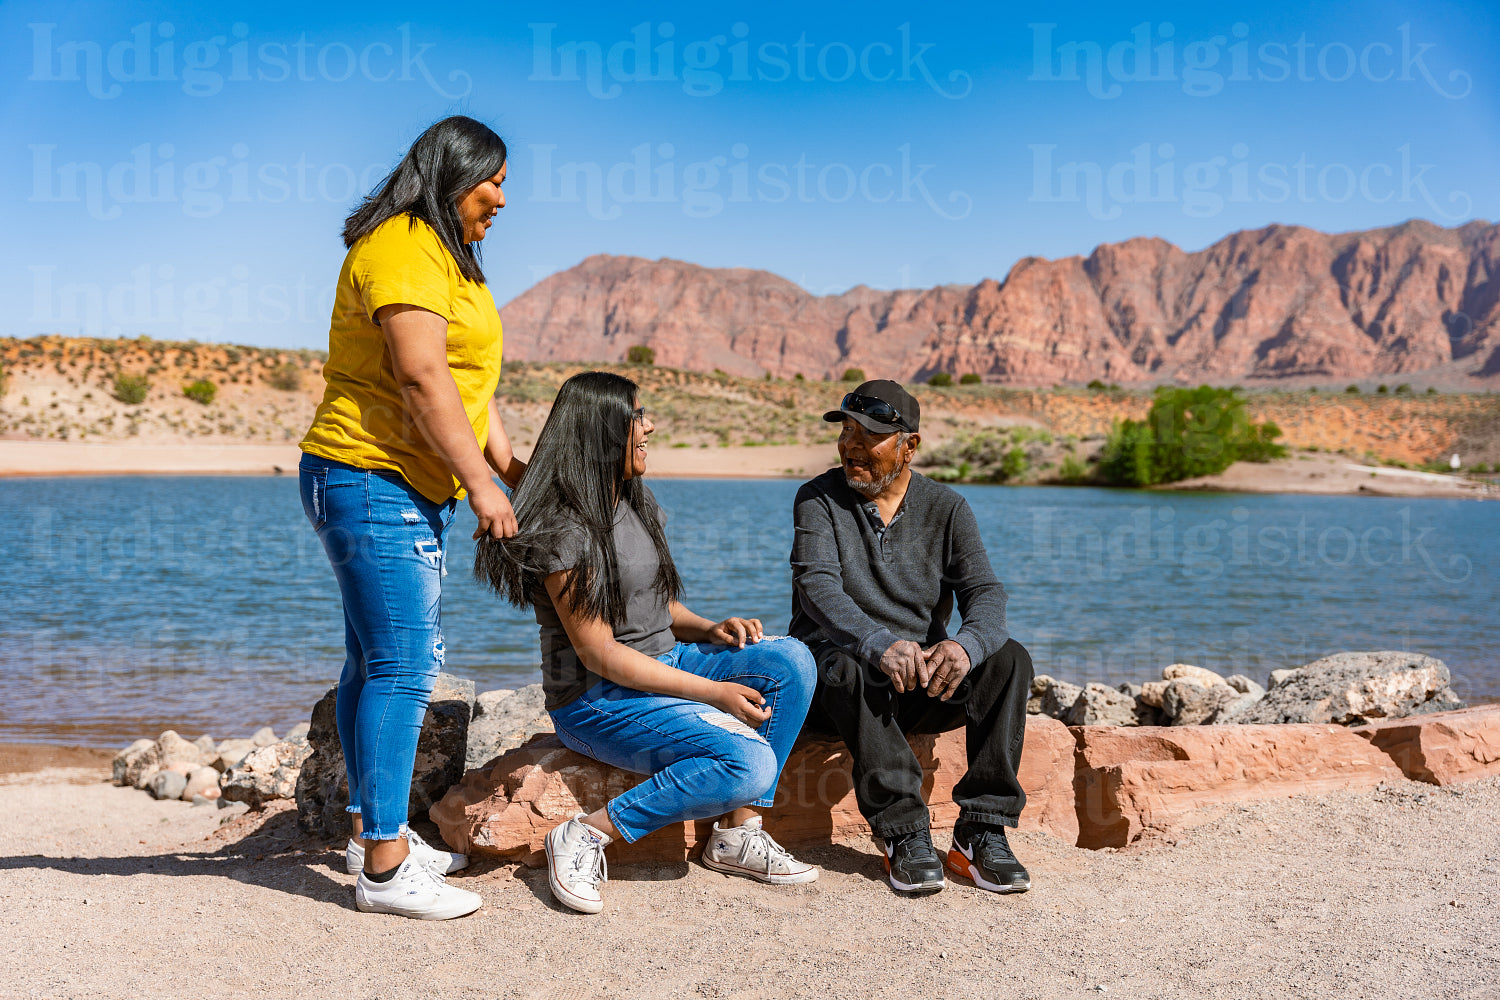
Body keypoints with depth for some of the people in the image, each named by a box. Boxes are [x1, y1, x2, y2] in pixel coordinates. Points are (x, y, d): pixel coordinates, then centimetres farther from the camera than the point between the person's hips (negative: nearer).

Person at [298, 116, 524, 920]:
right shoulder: (402, 249, -13)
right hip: (372, 483, -11)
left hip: (414, 491, 11)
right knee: (402, 665, -12)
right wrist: (480, 483, -21)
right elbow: (421, 378, -22)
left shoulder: (446, 258, 21)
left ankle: (372, 832, 22)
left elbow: (468, 379, 19)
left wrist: (505, 463, 8)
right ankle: (384, 869, -8)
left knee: (378, 661, 13)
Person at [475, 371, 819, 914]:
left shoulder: (637, 503, 10)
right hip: (598, 699, -8)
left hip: (666, 665, 9)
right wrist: (715, 692, -21)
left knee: (790, 660, -14)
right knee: (750, 763, -27)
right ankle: (586, 836, -15)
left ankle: (737, 833, -7)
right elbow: (599, 654, -20)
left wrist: (709, 629, -4)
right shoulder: (564, 529, -18)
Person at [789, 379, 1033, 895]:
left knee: (1009, 658, -22)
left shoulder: (947, 509, 4)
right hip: (832, 675, -3)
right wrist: (881, 645, -40)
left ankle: (981, 832, -25)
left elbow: (984, 593, -9)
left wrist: (966, 645, -35)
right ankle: (905, 835, -33)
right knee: (851, 667, -37)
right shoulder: (818, 500, -3)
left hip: (924, 682, 3)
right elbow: (818, 588, -20)